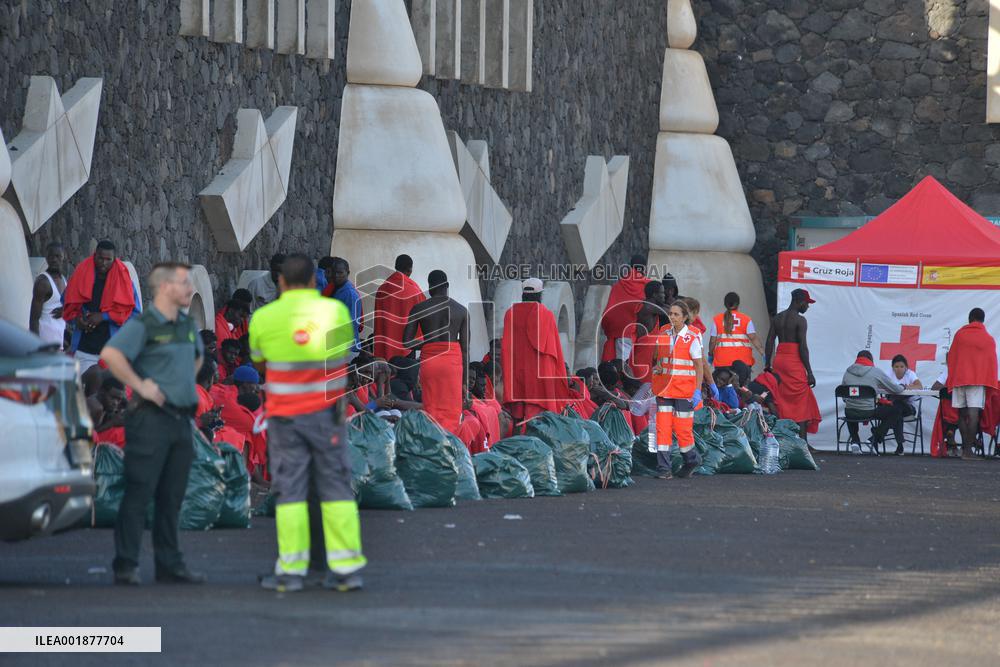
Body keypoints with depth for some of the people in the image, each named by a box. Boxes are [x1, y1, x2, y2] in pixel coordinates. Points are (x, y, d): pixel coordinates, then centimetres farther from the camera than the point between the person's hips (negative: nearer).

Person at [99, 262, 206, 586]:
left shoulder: (187, 325, 14)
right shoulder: (143, 325, -11)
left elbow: (197, 356, 36)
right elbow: (111, 354, -26)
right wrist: (139, 385, -21)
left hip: (182, 420, 8)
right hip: (151, 419, -8)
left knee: (172, 497, 10)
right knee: (139, 494, -6)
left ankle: (170, 565, 15)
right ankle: (126, 565, -4)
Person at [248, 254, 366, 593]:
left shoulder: (264, 317, -4)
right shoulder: (336, 311, -2)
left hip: (285, 416, -1)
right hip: (327, 412, 1)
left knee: (290, 491, 2)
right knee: (336, 488, 5)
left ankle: (291, 571, -2)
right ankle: (346, 568, 1)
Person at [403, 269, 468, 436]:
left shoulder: (418, 309, 3)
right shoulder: (461, 310, 5)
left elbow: (406, 342, -1)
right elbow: (465, 348, 4)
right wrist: (465, 382, 7)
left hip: (429, 360, 0)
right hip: (452, 360, 0)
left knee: (431, 411, 6)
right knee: (452, 413, 3)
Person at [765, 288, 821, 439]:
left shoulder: (777, 318, 10)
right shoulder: (799, 320, -9)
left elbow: (769, 343, 10)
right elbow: (803, 346, -13)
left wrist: (767, 367, 15)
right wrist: (809, 372, -10)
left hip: (778, 359, 6)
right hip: (794, 361, -6)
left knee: (781, 401, 9)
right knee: (801, 403, -3)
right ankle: (802, 442, -9)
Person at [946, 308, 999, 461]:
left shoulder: (959, 334, 11)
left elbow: (951, 358, 13)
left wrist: (951, 381, 20)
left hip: (959, 379, 2)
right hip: (978, 381, -2)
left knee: (962, 415, 7)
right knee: (974, 414, -10)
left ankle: (965, 448, 8)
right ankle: (968, 449, -20)